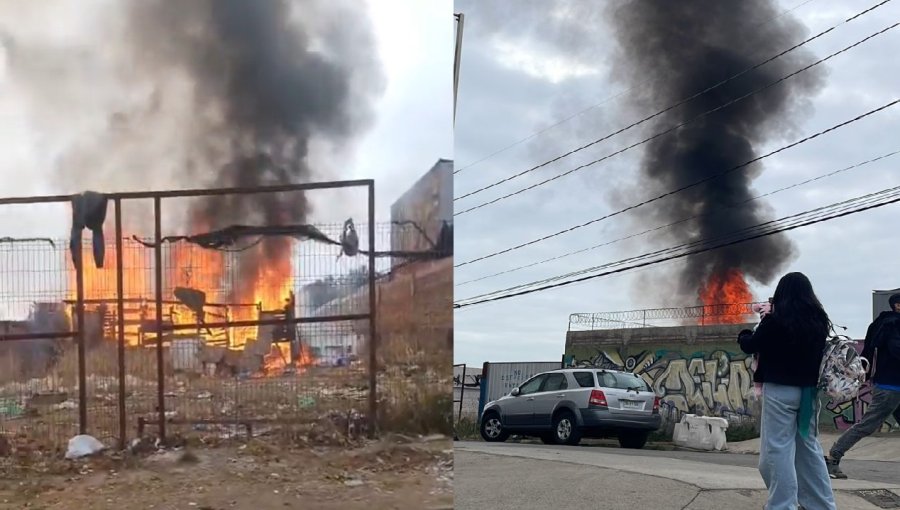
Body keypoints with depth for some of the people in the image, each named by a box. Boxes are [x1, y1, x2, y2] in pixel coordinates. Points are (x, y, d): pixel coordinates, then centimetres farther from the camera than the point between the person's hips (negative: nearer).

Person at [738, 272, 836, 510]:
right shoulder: (819, 322, 3)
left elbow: (750, 346, -1)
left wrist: (743, 336, 20)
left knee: (778, 450, -2)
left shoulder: (775, 321, -12)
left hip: (780, 391, -6)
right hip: (808, 391, 6)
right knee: (809, 448, 16)